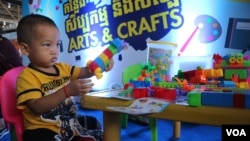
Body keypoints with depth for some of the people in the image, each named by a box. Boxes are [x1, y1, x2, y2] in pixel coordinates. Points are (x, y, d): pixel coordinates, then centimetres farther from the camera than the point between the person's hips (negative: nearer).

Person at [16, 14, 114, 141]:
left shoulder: (62, 68, 10)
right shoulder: (27, 76, -13)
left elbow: (84, 72, 19)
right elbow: (37, 107, -25)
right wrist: (67, 91, -37)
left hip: (70, 127, 7)